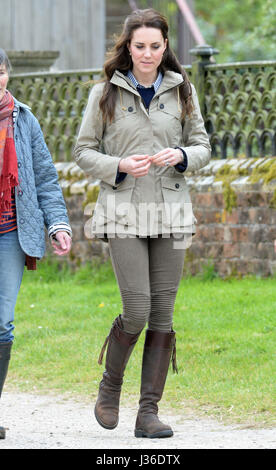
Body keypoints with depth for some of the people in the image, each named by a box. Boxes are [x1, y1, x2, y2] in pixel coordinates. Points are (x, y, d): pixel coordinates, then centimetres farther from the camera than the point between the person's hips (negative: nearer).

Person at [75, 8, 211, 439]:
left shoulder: (182, 91, 8)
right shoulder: (106, 93, 3)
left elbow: (202, 148, 10)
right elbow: (84, 152, 5)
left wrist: (181, 156, -12)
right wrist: (119, 166, -13)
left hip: (171, 210, 3)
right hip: (124, 210, -3)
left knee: (163, 313, -1)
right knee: (137, 310, -13)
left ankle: (149, 412, 4)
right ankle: (110, 387, 13)